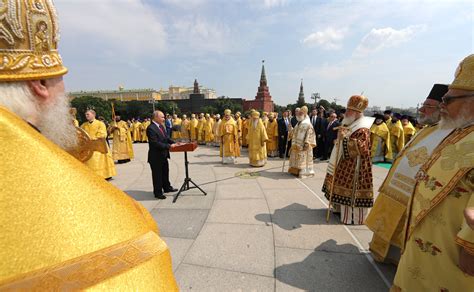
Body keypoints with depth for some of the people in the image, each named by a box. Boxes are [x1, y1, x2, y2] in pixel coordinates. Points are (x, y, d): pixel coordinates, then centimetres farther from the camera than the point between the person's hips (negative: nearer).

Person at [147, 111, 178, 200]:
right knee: (157, 175, 6)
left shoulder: (161, 126, 7)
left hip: (163, 155, 9)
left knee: (165, 172, 22)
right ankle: (158, 193, 22)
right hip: (156, 156, -9)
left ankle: (167, 187, 40)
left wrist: (174, 143, -2)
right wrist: (169, 146, -26)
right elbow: (155, 143, -26)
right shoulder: (151, 128, -21)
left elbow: (166, 138, 13)